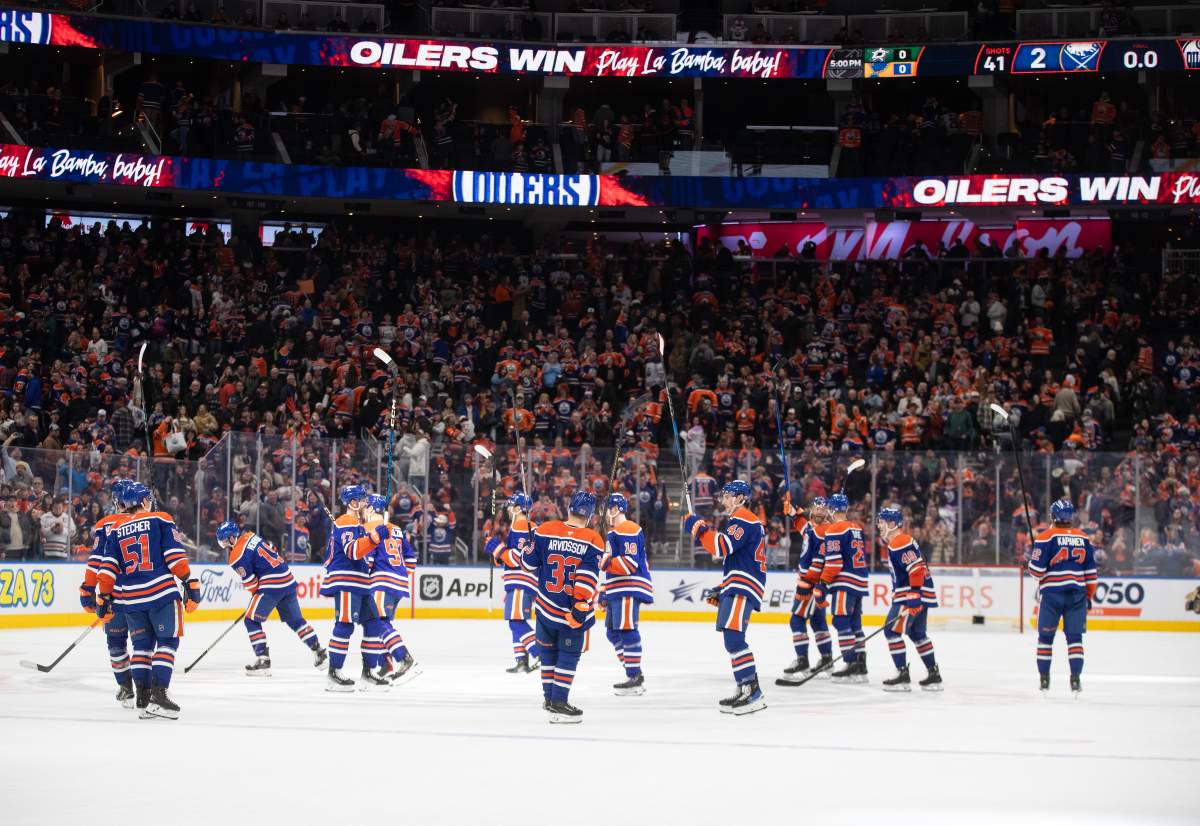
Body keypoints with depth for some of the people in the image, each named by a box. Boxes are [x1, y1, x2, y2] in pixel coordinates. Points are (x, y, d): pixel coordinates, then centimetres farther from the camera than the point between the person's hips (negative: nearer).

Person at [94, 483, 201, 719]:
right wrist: (191, 584, -3)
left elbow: (108, 568, 6)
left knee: (142, 644, 15)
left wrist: (103, 599, 11)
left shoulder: (115, 530, 11)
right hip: (161, 592, -4)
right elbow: (175, 556, -6)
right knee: (167, 642, 3)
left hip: (130, 597, 4)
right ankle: (158, 694, -10)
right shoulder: (160, 520, 2)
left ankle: (142, 699, 9)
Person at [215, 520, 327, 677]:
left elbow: (251, 583, -9)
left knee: (251, 621, -1)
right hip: (288, 579, 8)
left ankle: (263, 660, -6)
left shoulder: (237, 555, -12)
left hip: (272, 585, -8)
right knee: (295, 620, 21)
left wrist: (256, 596, 12)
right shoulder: (251, 535, 11)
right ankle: (319, 652, 26)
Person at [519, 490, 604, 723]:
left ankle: (550, 696, 29)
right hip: (574, 610, -3)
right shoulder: (593, 541, -10)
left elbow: (529, 563, 5)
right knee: (569, 654, 4)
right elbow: (588, 577, -17)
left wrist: (529, 543, 25)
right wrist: (581, 606, -18)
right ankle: (558, 703, -3)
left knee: (549, 650, 20)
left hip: (546, 606, 3)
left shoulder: (545, 531, -3)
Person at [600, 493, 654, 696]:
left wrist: (606, 563, -25)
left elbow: (630, 563, -22)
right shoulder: (615, 532, 23)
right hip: (617, 591, 11)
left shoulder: (628, 531, -12)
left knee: (626, 631, -14)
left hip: (630, 589, -11)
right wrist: (605, 592, 31)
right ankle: (634, 675, 15)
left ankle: (635, 678, -14)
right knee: (614, 633, 12)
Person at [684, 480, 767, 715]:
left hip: (743, 589, -11)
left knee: (733, 637, -20)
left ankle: (752, 692, -25)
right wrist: (722, 590, 27)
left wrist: (698, 528, -14)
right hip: (735, 588, 11)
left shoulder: (744, 519, -8)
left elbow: (722, 547, -23)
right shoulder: (737, 521, 26)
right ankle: (746, 691, 20)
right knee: (733, 640, 15)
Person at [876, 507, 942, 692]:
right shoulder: (895, 543, 18)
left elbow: (916, 568, -24)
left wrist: (914, 597, -28)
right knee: (917, 634, 18)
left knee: (892, 630, -10)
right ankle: (934, 676, 22)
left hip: (915, 594, -11)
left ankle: (903, 676, -12)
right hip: (920, 595, 11)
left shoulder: (900, 543, -15)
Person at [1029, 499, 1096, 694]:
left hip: (1052, 593, -3)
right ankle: (1075, 678, -1)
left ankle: (1044, 678, 11)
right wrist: (1090, 595, 17)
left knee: (1046, 636, 10)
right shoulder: (1083, 538, 7)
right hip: (1077, 594, 3)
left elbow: (1036, 568, -9)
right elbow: (1091, 571, 9)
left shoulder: (1046, 537, -6)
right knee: (1074, 637, 7)